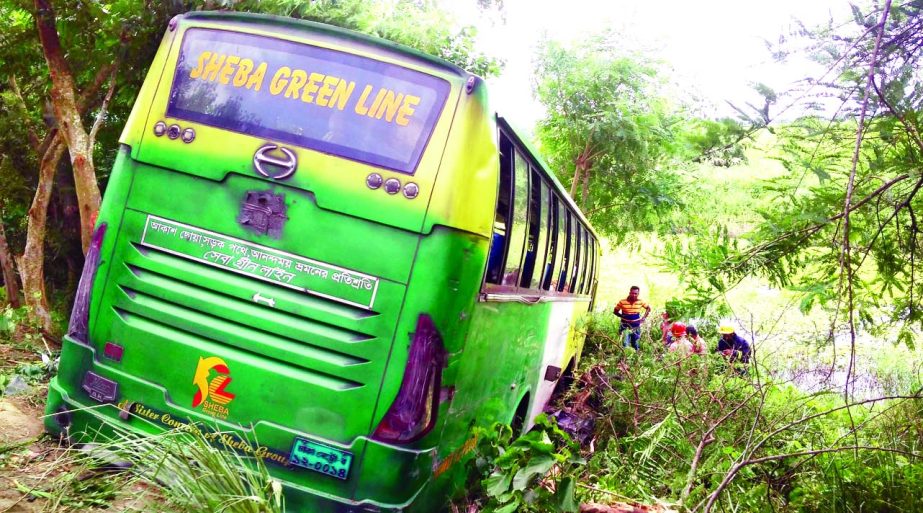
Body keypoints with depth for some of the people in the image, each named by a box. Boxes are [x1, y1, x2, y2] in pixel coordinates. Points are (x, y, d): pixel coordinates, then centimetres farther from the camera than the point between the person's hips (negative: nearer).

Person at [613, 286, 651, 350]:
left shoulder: (640, 302, -7)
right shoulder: (622, 302, -14)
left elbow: (648, 308, 11)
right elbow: (615, 311, -2)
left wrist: (644, 317, 0)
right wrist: (622, 316, -16)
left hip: (636, 326, 3)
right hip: (625, 326, -3)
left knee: (635, 344, 17)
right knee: (625, 344, -12)